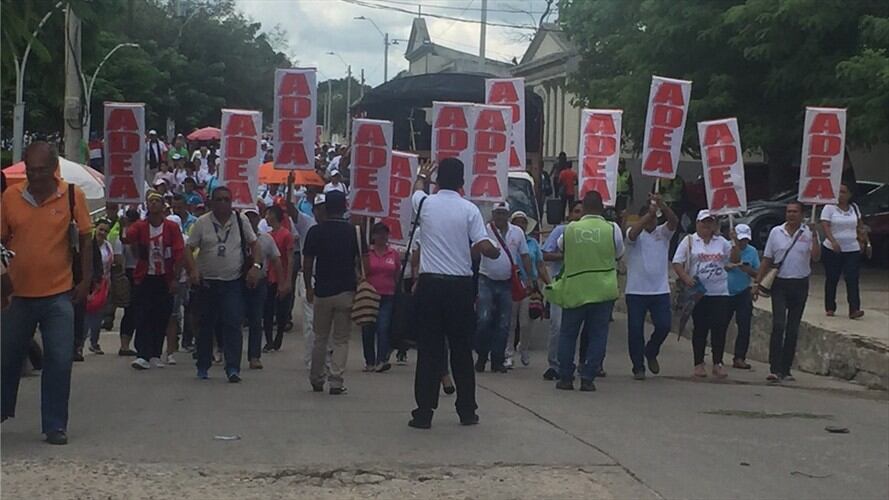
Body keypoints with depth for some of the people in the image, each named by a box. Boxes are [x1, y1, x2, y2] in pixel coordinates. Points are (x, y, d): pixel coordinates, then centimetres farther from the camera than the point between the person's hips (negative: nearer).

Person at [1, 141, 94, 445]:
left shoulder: (72, 196, -4)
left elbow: (85, 238, 2)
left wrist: (85, 280, -2)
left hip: (58, 294, -2)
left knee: (60, 360, -3)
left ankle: (55, 426, 7)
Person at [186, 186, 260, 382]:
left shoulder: (241, 221, 3)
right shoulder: (202, 223, -1)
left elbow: (253, 244, 9)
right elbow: (189, 248, 0)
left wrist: (256, 266, -5)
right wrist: (193, 270, -15)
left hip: (233, 282, 0)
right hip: (207, 282, 1)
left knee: (233, 324, -10)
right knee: (207, 325, 9)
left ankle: (233, 368, -11)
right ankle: (203, 367, 21)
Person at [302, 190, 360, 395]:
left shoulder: (316, 231, -3)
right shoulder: (353, 231, -3)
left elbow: (307, 263, 0)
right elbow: (359, 262, -2)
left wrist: (309, 287, 12)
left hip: (322, 291, 1)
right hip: (346, 291, -1)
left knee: (320, 338, 14)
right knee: (341, 339, 5)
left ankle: (316, 380, 23)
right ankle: (336, 381, -5)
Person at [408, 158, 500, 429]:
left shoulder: (425, 204, 2)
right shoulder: (469, 210, -5)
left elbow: (417, 192, 27)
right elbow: (485, 247, -10)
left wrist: (421, 176, 50)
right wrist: (497, 252, 14)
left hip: (430, 284, 1)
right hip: (460, 286, -1)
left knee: (429, 350, 2)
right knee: (462, 350, 9)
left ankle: (424, 413, -1)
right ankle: (467, 411, 17)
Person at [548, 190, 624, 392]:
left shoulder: (570, 229, -2)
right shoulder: (612, 229, -4)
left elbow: (560, 247, 17)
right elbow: (619, 255, 11)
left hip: (575, 290, 0)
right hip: (603, 290, 0)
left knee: (567, 334, 11)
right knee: (597, 335, 6)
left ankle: (565, 377, 12)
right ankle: (588, 378, 2)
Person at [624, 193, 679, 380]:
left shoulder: (663, 233, 7)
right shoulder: (635, 233, -1)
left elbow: (674, 221, -12)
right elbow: (633, 233, -26)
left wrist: (662, 206, -30)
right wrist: (650, 213, -34)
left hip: (660, 290, 2)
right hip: (636, 291, -2)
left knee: (664, 325, -5)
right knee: (635, 329, -1)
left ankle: (651, 353, 22)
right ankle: (638, 367, 9)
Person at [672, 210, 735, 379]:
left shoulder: (722, 242, 12)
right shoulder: (689, 241, 3)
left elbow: (734, 259, 14)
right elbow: (677, 263, -2)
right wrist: (686, 278, -18)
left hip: (720, 293, 2)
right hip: (698, 292, -2)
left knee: (720, 328, -2)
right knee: (700, 328, 2)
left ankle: (717, 363, 6)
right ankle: (699, 364, 11)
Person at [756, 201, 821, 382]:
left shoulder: (809, 233, 1)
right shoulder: (776, 232, 5)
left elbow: (816, 257, -12)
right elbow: (767, 260, 8)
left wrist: (814, 236, -21)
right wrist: (757, 283, 5)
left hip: (800, 285, 1)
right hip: (780, 284, -1)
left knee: (793, 329, 7)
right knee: (778, 325, -13)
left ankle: (785, 370, 14)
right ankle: (775, 369, -17)